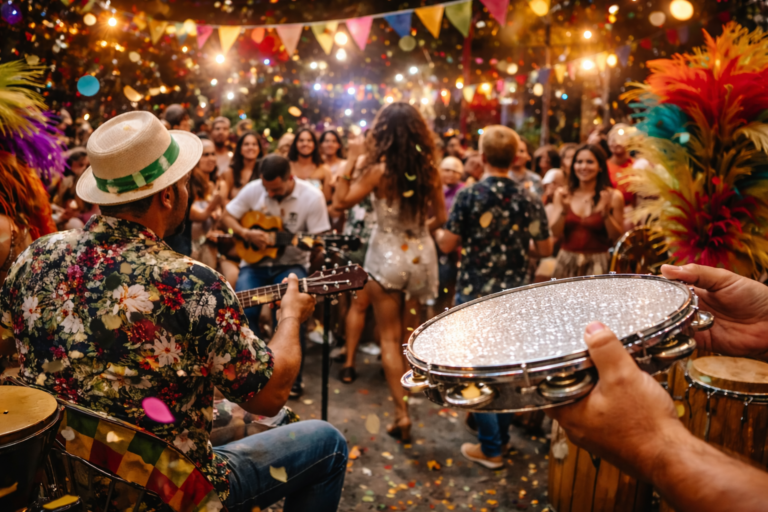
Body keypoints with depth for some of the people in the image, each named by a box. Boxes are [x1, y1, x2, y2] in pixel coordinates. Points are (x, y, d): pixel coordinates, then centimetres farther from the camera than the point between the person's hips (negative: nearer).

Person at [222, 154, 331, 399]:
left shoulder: (312, 197, -11)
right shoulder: (253, 189, -4)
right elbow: (227, 216, 4)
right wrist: (247, 234, -14)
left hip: (291, 264, -2)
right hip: (255, 261, 2)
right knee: (243, 310, -22)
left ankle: (292, 377, -7)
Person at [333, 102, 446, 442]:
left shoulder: (379, 170, -14)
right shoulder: (429, 170, -3)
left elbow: (340, 202, -9)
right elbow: (440, 217, 6)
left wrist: (351, 161, -6)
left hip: (388, 256, -4)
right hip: (421, 254, 4)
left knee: (390, 337, 2)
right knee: (410, 331, 23)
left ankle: (402, 412, -6)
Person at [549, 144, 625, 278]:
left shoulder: (613, 196, -1)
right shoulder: (563, 194, 4)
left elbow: (618, 238, -1)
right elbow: (555, 233, -1)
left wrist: (606, 214, -14)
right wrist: (563, 210, -15)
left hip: (597, 264, -1)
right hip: (566, 263, 2)